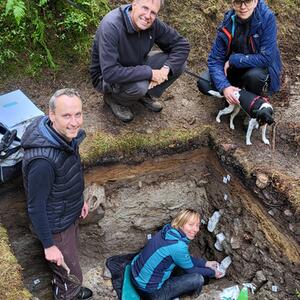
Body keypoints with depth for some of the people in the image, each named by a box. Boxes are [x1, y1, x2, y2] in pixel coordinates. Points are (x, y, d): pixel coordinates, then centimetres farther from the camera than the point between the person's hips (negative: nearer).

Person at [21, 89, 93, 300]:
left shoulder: (67, 135, -13)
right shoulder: (42, 160, -39)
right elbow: (36, 207, -27)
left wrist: (80, 199, 16)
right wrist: (49, 245, -18)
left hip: (70, 214, 8)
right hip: (56, 225, -8)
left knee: (71, 254, 32)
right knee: (71, 276, 13)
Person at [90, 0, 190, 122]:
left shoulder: (153, 24, -15)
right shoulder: (111, 26, -33)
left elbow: (181, 44, -6)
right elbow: (110, 73, -39)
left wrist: (166, 68, -24)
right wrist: (149, 73, -34)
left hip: (135, 68, 6)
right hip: (106, 78, -6)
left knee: (179, 64, -11)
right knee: (139, 85, -37)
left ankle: (145, 94, 10)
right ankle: (113, 98, -3)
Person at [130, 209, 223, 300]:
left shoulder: (169, 230, -4)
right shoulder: (178, 246, -27)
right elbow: (190, 270, -7)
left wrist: (206, 263, 13)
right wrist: (212, 273, 7)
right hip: (150, 291, -8)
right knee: (198, 279, -10)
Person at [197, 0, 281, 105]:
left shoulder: (267, 18, -25)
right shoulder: (228, 23, -16)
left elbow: (266, 58, -27)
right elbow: (215, 60, -16)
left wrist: (233, 60, -25)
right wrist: (224, 87, -33)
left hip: (262, 68, -3)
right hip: (237, 68, 3)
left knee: (254, 75, -37)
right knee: (203, 83, -17)